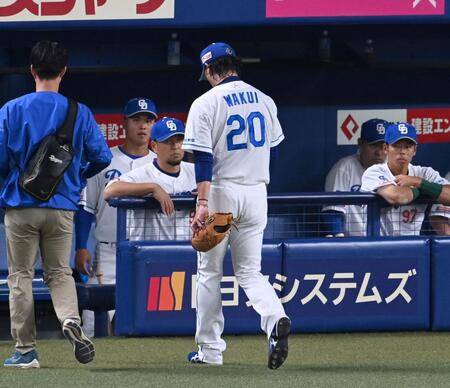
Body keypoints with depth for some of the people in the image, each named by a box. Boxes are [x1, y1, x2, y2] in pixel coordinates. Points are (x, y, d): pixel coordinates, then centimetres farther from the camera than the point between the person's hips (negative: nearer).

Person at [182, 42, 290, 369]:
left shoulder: (206, 103, -8)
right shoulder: (265, 101, 8)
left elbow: (203, 158, -15)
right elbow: (274, 145, 16)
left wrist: (202, 203, -19)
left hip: (221, 192, -4)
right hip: (256, 193, 4)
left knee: (209, 271, 9)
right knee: (249, 271, 9)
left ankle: (210, 350, 11)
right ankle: (275, 318, -21)